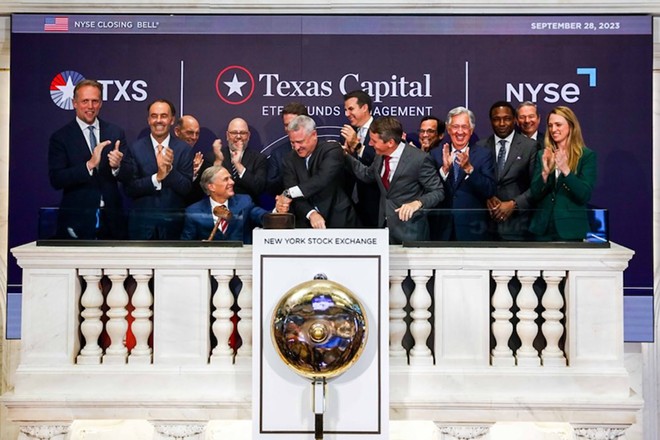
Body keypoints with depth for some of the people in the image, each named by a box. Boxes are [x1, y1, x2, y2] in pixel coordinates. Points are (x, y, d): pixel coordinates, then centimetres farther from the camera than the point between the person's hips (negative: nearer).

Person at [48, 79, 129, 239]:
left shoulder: (116, 133, 5)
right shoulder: (60, 137, -2)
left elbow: (127, 176, 4)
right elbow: (56, 180, -11)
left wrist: (117, 166, -19)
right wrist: (89, 165, -23)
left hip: (112, 219, 3)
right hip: (77, 221, -2)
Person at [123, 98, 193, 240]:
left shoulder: (184, 149, -2)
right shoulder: (135, 148, -2)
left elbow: (186, 188, -6)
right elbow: (129, 188, -7)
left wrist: (170, 169, -22)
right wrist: (157, 177, -20)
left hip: (173, 223, 0)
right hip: (142, 222, 0)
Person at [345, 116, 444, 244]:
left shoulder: (419, 159, -19)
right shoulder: (380, 156, 2)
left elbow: (438, 191, -12)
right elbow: (367, 175, 22)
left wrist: (418, 203, -30)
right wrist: (346, 155, 15)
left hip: (409, 230, -6)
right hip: (384, 226, 6)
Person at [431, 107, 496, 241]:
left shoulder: (484, 154, -1)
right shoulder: (436, 154, 3)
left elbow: (490, 192, -10)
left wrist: (469, 168, -23)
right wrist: (444, 168, -20)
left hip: (473, 230, -1)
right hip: (442, 229, 1)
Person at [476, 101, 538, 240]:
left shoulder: (530, 146, 2)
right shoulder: (480, 146, 9)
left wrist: (513, 204, -11)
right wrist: (486, 198, -8)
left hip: (517, 224, -2)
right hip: (486, 222, 2)